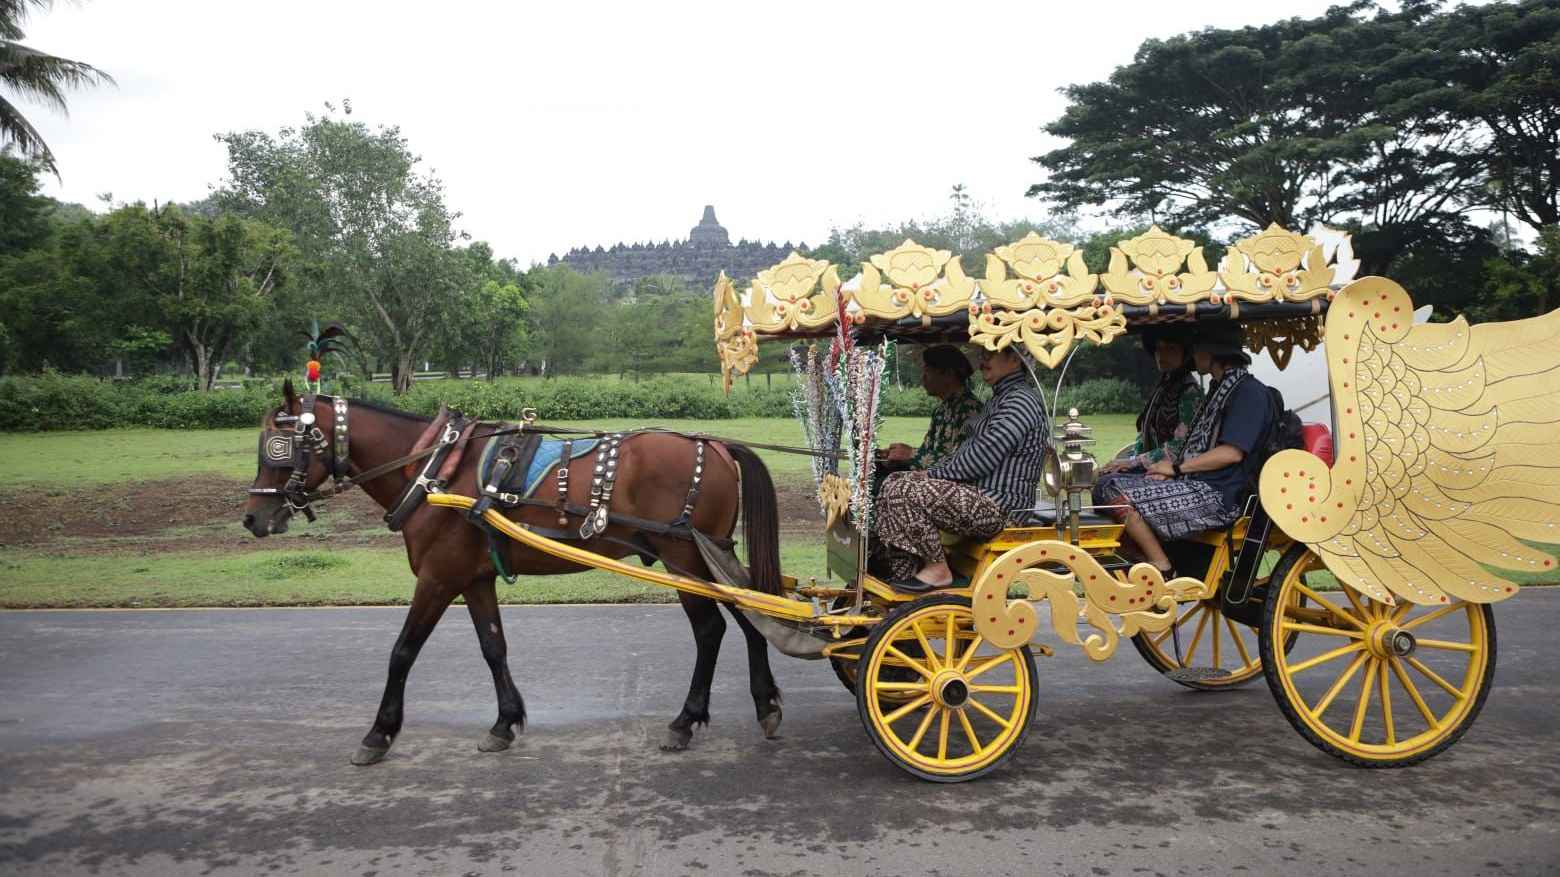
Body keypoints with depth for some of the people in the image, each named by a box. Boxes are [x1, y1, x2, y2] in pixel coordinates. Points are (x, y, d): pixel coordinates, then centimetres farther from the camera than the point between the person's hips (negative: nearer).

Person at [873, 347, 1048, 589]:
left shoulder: (1021, 401, -14)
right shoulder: (1000, 398, 21)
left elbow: (980, 460, -20)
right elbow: (964, 451, 22)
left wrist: (932, 475, -10)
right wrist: (928, 473, 7)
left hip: (997, 507, -11)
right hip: (976, 492, 11)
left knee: (904, 492, -22)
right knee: (893, 482, 5)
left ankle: (937, 570, -10)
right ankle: (902, 576, 0)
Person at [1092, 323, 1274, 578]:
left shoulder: (1249, 391, -8)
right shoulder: (1218, 389, 23)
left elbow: (1232, 452, -18)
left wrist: (1177, 467, -11)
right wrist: (1170, 464, 1)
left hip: (1218, 495, -10)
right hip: (1195, 484, 10)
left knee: (1120, 496, -23)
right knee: (1107, 485, 0)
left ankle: (1164, 573, -13)